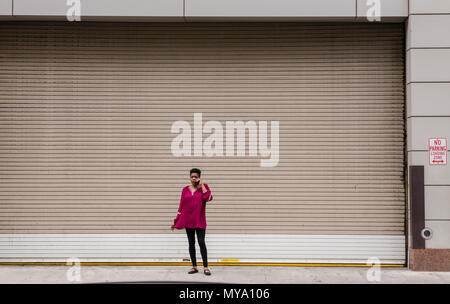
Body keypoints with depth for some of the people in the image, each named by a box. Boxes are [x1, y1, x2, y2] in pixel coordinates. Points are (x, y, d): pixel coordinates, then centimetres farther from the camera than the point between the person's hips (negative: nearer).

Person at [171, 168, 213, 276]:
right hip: (188, 220, 3)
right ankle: (194, 267, 14)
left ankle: (205, 267, -6)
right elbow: (181, 206, 10)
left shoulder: (204, 187, 2)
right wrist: (175, 221, 9)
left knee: (201, 242, -11)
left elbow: (208, 197, -19)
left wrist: (201, 184, -12)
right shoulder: (185, 190, 8)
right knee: (191, 243, 6)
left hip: (199, 220, -3)